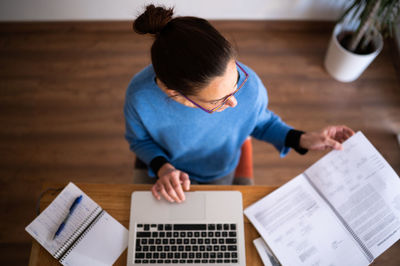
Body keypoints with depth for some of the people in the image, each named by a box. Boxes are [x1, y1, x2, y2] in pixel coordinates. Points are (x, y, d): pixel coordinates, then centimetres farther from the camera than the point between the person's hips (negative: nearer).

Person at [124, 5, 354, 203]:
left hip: (221, 173, 2)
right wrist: (162, 168, -32)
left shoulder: (249, 85, -37)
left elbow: (261, 122, -11)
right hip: (172, 170, -1)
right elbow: (139, 140, -14)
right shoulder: (141, 97, -39)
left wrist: (303, 140, -24)